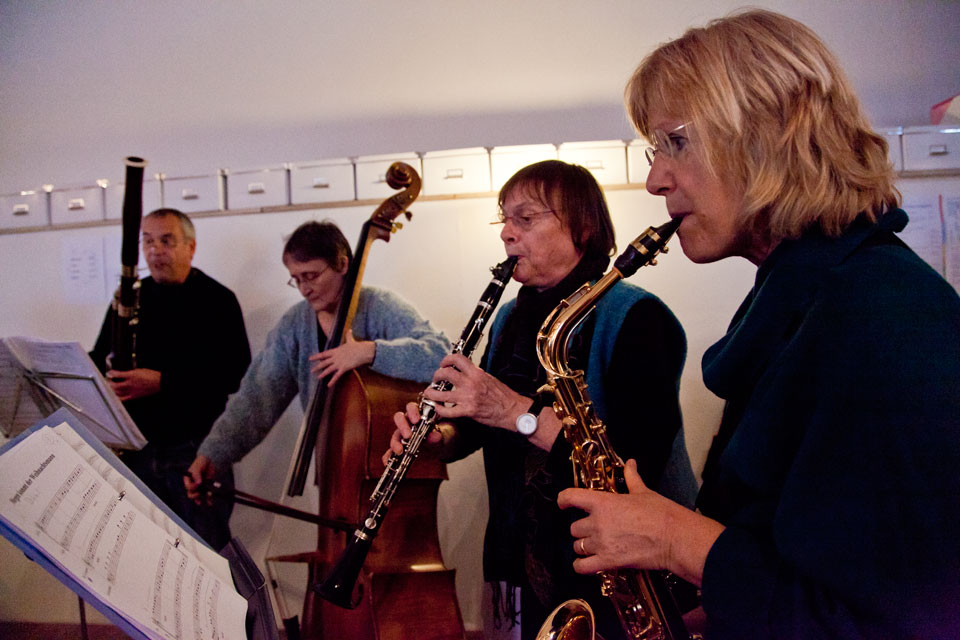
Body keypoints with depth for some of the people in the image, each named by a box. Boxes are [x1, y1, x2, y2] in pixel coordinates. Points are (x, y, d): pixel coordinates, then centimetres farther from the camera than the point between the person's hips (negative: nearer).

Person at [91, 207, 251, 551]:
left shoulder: (217, 300, -4)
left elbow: (235, 374, -14)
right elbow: (100, 360, 20)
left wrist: (161, 381, -23)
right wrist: (107, 380, -3)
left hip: (195, 448, -4)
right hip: (136, 447, 5)